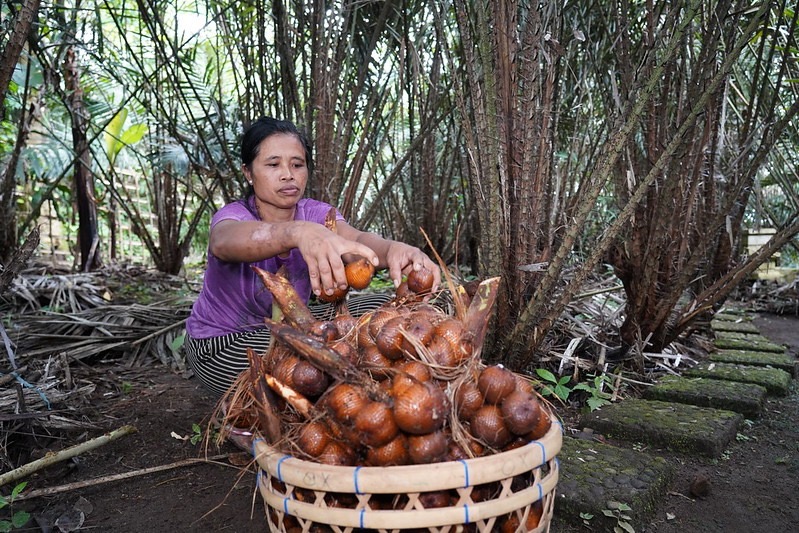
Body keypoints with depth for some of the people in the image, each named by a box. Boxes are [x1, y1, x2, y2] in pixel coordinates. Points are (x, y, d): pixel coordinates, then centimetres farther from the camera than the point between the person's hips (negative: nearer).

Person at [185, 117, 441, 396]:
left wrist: (393, 249, -59)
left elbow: (356, 238, -33)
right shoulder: (232, 215, -22)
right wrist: (299, 232, -71)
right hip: (221, 342, -5)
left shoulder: (316, 214, -11)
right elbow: (226, 240, -49)